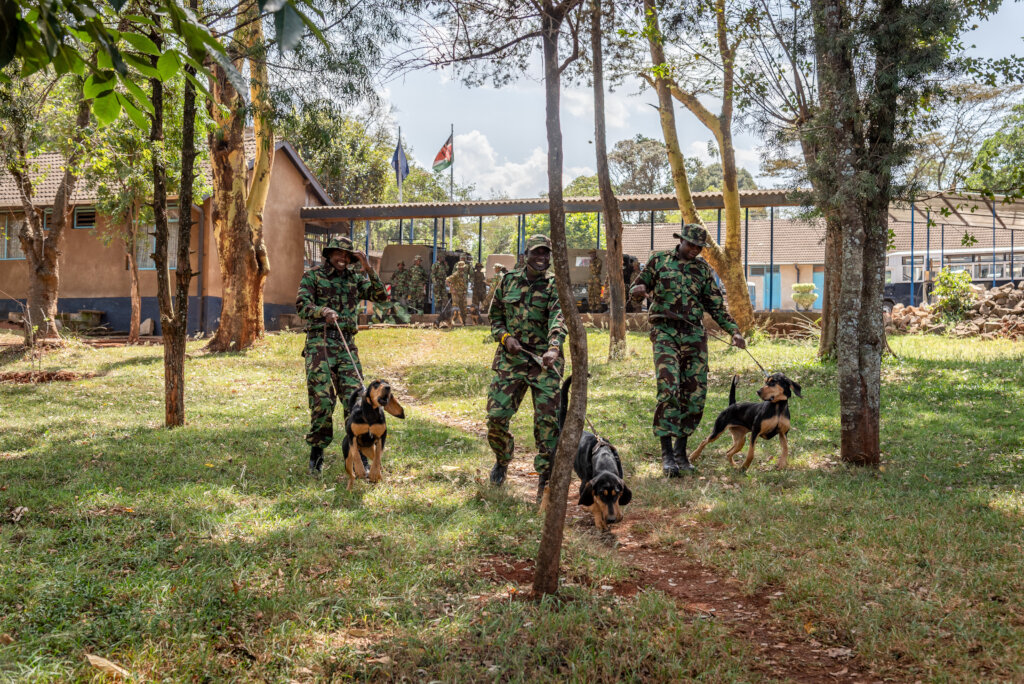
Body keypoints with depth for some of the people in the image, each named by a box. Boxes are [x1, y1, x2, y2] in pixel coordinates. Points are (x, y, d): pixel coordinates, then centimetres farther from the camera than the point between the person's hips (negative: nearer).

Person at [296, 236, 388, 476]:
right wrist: (323, 311, -28)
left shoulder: (355, 279, 14)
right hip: (320, 343, -3)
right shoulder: (312, 275, 6)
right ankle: (316, 452, 6)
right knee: (322, 399, -8)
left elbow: (381, 296, 2)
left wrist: (368, 269, -8)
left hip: (347, 345, 3)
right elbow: (301, 304, -8)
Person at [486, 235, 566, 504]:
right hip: (511, 358, 3)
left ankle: (545, 479, 6)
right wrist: (505, 337, -3)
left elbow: (558, 319, -18)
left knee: (547, 419, -6)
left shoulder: (554, 286, -1)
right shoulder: (507, 281, 10)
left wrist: (553, 348, -36)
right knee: (496, 415, 0)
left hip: (544, 360, -2)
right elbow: (494, 316, 18)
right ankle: (502, 461, 30)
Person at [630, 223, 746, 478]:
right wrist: (639, 290, -15)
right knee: (668, 390, -17)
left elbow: (716, 306, 15)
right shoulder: (659, 260, 6)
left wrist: (734, 331, 4)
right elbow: (636, 288, 10)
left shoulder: (703, 269, 13)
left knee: (695, 394, 1)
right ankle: (666, 453, -14)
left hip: (694, 335, 4)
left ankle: (681, 450, 14)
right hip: (665, 332, -3)